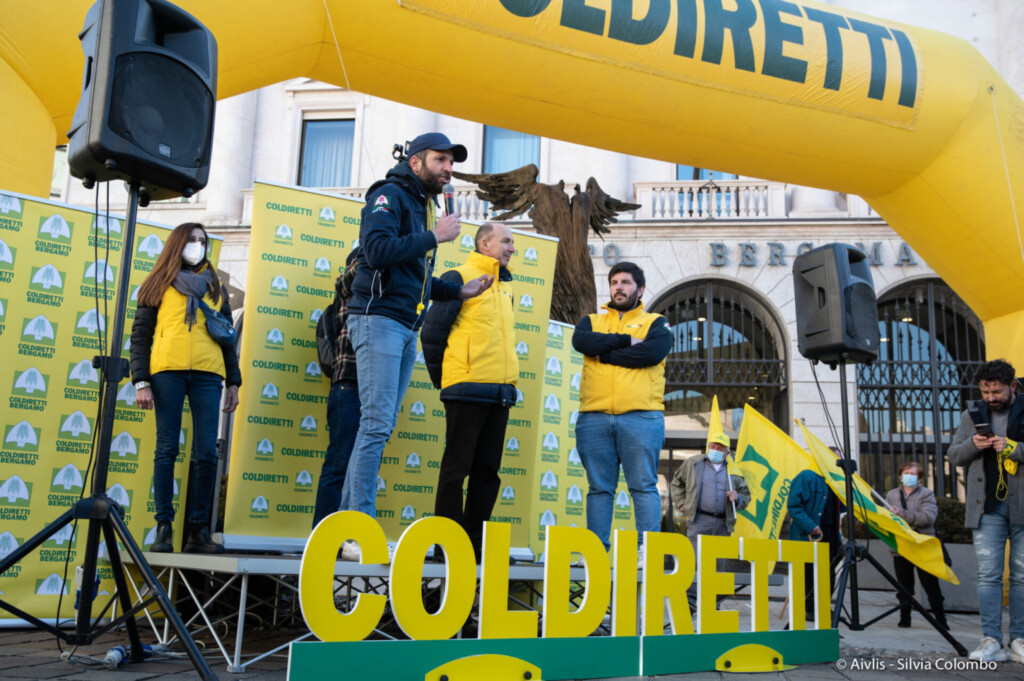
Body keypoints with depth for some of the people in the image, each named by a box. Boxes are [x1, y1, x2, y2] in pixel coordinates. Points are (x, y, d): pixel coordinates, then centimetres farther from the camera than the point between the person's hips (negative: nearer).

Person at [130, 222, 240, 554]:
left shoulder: (215, 287, 23)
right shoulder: (159, 285, 16)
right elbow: (140, 335, 10)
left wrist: (234, 381, 12)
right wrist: (141, 381, -3)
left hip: (208, 374, 2)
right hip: (167, 370, -1)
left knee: (206, 453, -5)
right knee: (167, 449, -4)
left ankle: (198, 529, 0)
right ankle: (164, 528, 0)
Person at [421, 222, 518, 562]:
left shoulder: (505, 286, 20)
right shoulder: (459, 277, -3)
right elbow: (432, 330, -5)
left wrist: (508, 382, 16)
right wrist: (440, 377, -2)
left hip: (500, 393, 7)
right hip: (468, 390, -7)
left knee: (487, 470, 8)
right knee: (457, 467, -2)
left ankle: (474, 543, 16)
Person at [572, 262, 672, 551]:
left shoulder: (656, 323, 14)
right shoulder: (591, 321, 21)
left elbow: (653, 352, -9)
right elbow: (581, 341, -3)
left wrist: (603, 353, -3)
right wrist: (625, 341, -5)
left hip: (641, 417, -2)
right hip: (594, 418, 2)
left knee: (644, 486, -4)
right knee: (599, 488, 4)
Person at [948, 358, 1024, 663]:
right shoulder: (972, 414, 11)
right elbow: (952, 455, 12)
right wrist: (972, 445, -7)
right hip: (987, 506, 2)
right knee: (988, 575, -2)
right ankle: (991, 641, 1)